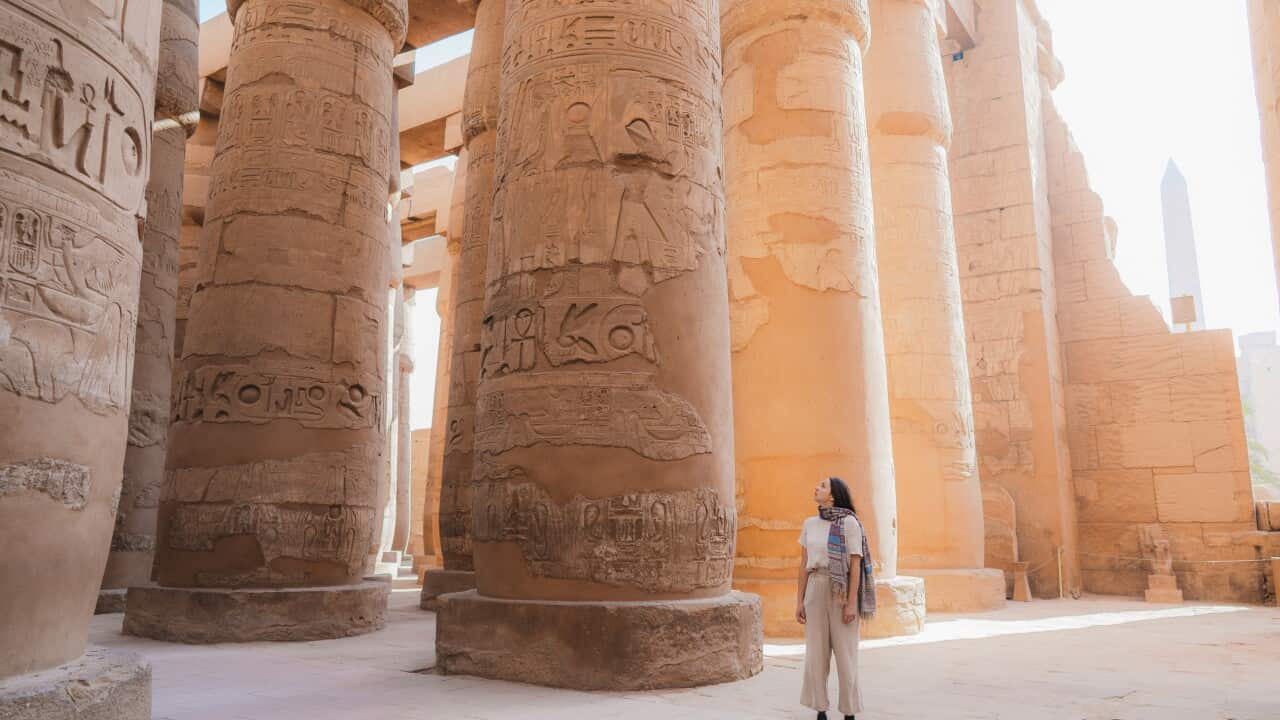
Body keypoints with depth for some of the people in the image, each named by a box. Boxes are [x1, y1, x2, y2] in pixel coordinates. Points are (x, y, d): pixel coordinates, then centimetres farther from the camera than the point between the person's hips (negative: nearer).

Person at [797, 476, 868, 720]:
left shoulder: (849, 522, -9)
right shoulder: (810, 523, 7)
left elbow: (855, 565, -10)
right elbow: (804, 564, 9)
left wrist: (852, 604, -14)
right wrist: (799, 601, 5)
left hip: (842, 592, -4)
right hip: (816, 591, 5)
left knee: (845, 653, 1)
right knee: (816, 652, 4)